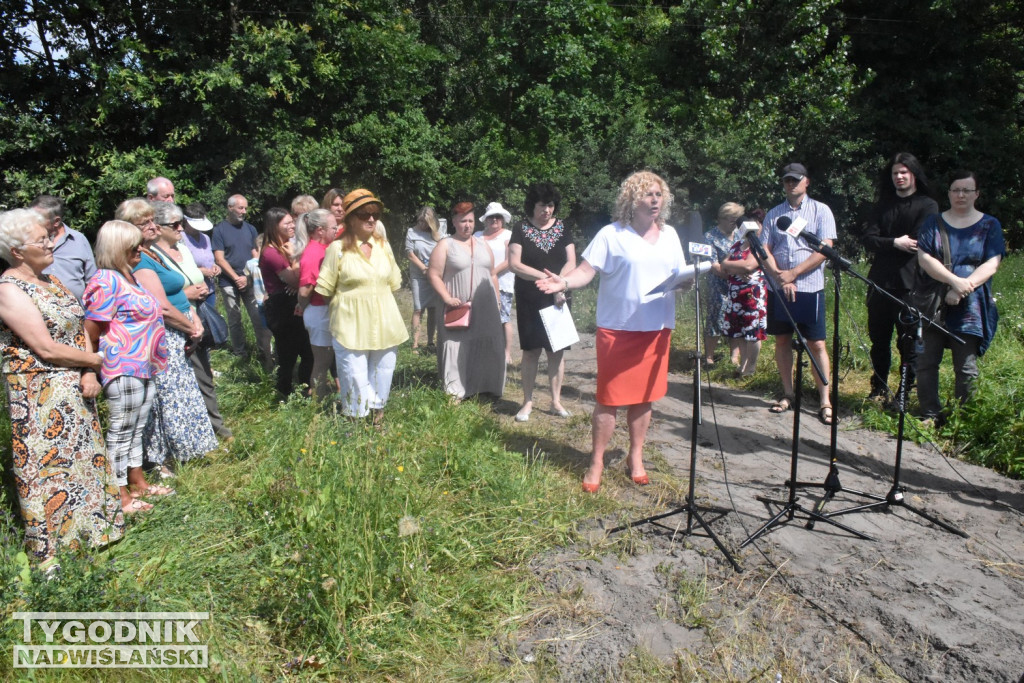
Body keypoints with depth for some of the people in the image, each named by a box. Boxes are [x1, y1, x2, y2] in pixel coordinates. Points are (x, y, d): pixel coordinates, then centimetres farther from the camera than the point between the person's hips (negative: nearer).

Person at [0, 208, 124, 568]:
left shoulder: (50, 280, 8)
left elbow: (78, 329, 7)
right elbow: (47, 349, -20)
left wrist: (89, 374, -7)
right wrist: (95, 360, -7)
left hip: (75, 390, 7)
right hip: (40, 398, -7)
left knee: (82, 457, 17)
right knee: (49, 464, 3)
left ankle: (87, 525, 35)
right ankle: (48, 550, 19)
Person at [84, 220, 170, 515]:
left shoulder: (129, 276, 12)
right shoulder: (107, 281, -17)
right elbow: (92, 331, -17)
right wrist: (95, 365, -5)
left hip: (145, 366, 9)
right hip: (123, 368, -9)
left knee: (137, 428, 18)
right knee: (121, 430, 2)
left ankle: (137, 481, 32)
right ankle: (122, 495, 14)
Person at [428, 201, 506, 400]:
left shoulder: (482, 245, 15)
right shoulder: (445, 245, 0)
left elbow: (492, 275, 19)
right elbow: (434, 274, -6)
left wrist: (497, 302, 14)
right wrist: (447, 298, -16)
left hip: (485, 308, 4)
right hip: (459, 309, -4)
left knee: (486, 349, 5)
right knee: (457, 350, -4)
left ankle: (485, 387, 18)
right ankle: (456, 392, 1)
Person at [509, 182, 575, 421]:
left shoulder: (562, 229, 7)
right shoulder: (521, 230, -1)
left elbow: (571, 262, 1)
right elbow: (514, 264, -10)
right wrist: (546, 277, -17)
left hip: (557, 299, 2)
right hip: (529, 301, -2)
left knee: (557, 349, 4)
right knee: (531, 350, 2)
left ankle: (556, 401, 14)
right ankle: (528, 402, 12)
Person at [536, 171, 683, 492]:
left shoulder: (669, 234, 11)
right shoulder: (612, 234, -6)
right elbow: (586, 271, -12)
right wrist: (564, 282, -31)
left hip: (657, 329, 5)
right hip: (618, 329, -4)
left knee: (644, 397, 12)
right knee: (609, 399, 0)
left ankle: (636, 458, 28)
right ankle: (596, 464, 14)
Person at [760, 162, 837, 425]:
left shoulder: (820, 211, 3)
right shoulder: (773, 214, 11)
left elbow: (825, 250, -6)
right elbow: (765, 250, 4)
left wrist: (793, 273, -13)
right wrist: (779, 276, -12)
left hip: (810, 287, -3)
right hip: (779, 288, 3)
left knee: (816, 344, -2)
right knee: (782, 340, 8)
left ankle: (825, 401, 3)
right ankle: (788, 394, 19)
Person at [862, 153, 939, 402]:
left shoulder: (927, 205, 2)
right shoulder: (883, 205, 15)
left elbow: (918, 244, -10)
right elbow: (869, 239, 2)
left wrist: (883, 246, -4)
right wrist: (895, 243, -14)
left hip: (909, 286, -4)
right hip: (879, 283, 4)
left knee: (908, 342, -1)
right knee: (879, 339, 10)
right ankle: (879, 389, 21)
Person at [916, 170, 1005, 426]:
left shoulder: (990, 225, 8)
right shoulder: (933, 222, 9)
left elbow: (991, 265, -3)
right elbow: (924, 258, -5)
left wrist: (964, 288, -17)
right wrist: (955, 280, -18)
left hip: (970, 307, -1)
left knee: (966, 369, 1)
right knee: (926, 363, 1)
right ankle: (931, 416, 13)